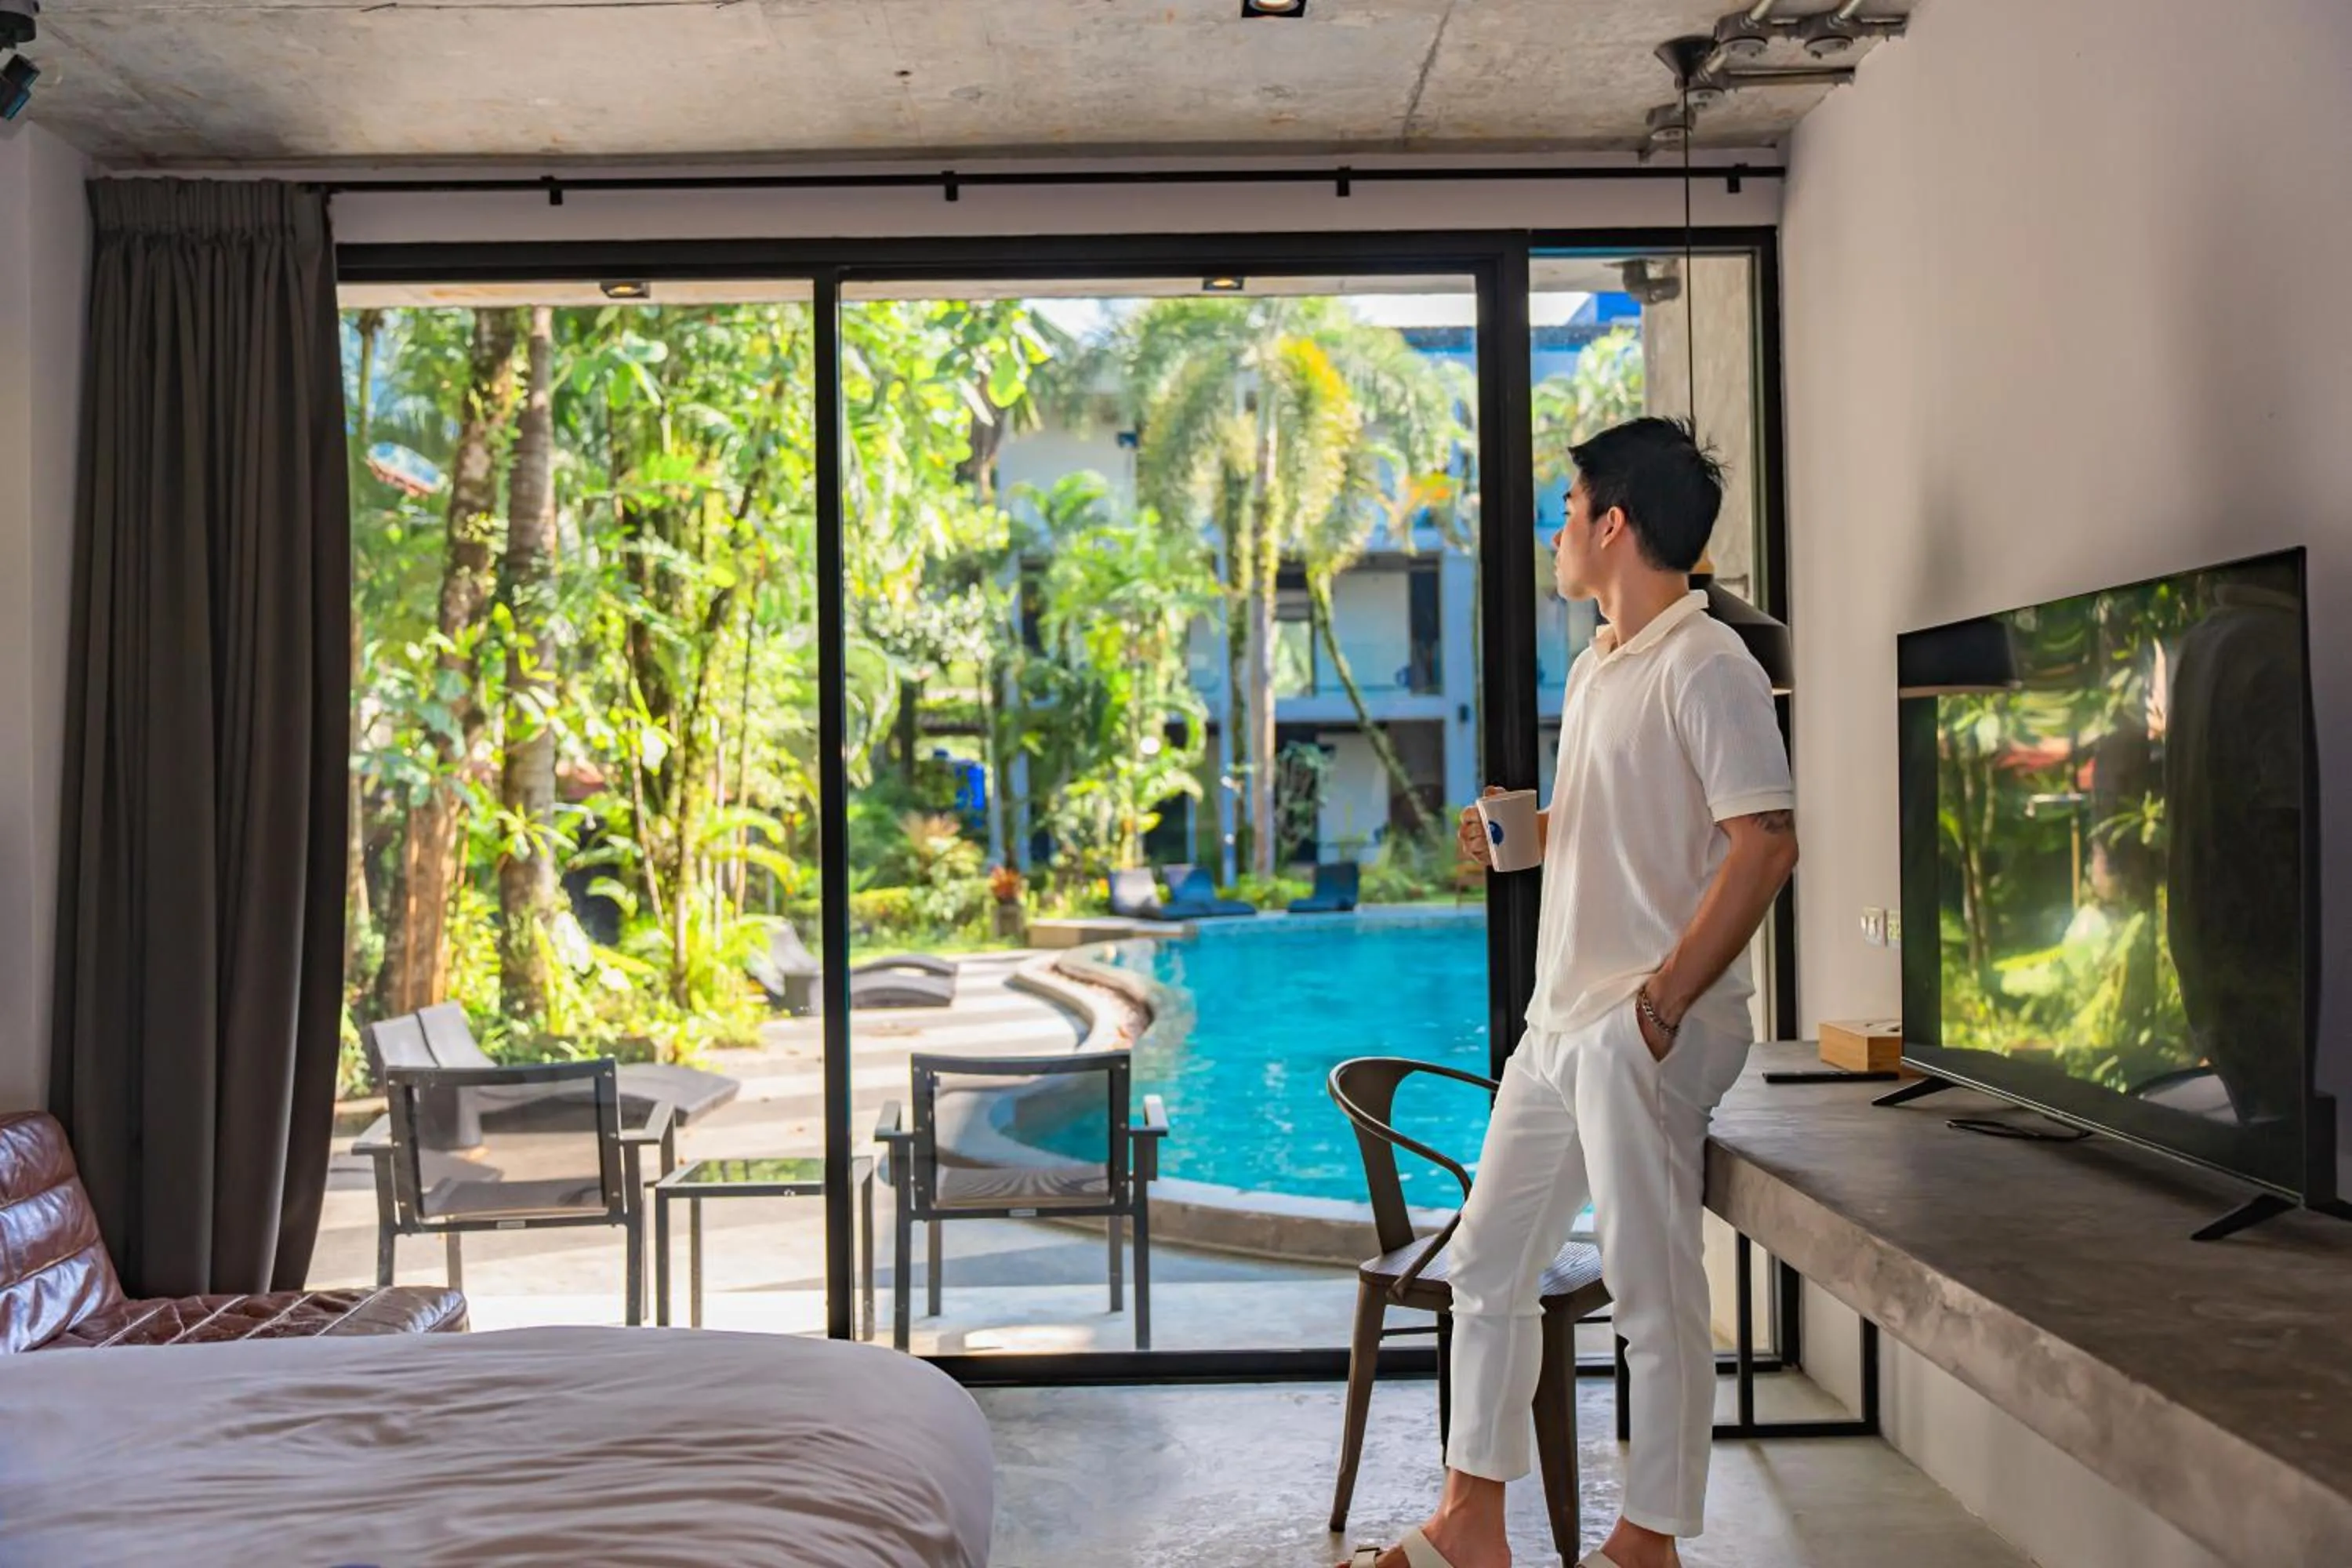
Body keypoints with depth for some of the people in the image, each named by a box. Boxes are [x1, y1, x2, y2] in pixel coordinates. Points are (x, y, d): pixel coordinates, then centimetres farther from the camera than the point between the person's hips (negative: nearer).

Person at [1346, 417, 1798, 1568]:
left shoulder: (1705, 665, -11)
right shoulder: (1594, 668, 18)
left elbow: (1764, 843, -19)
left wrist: (1663, 999, -22)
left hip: (1644, 1030, -10)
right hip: (1559, 1022, 10)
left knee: (1653, 1290, 1)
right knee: (1487, 1266, 12)